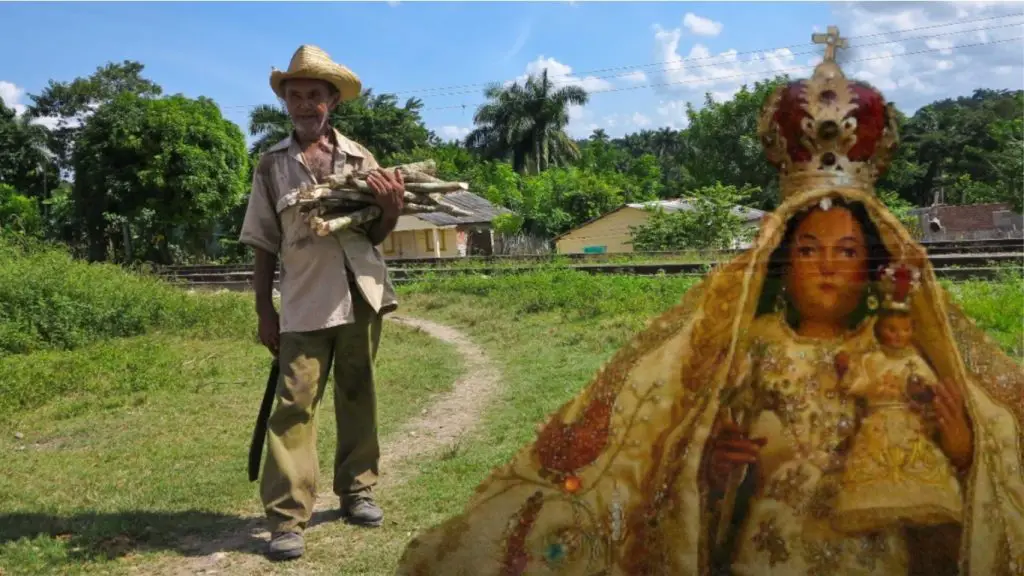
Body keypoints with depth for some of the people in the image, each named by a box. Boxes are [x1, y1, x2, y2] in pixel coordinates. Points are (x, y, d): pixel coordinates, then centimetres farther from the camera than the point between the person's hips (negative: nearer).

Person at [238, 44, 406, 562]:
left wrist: (392, 208, -12)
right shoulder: (272, 165, 4)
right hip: (304, 303, -2)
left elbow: (376, 235, 9)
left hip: (361, 296, 2)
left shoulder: (359, 158, 6)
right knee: (294, 403, -6)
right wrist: (264, 311, 2)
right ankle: (287, 518, -1)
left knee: (358, 397, 11)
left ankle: (357, 490, 27)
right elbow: (263, 246, 6)